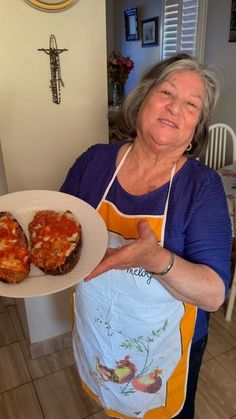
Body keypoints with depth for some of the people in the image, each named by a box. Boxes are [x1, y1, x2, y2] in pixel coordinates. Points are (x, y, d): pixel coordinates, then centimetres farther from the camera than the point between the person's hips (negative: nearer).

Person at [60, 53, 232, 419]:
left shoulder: (202, 185, -19)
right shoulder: (94, 161, -11)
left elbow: (214, 294, -22)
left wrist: (157, 260, -40)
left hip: (165, 352, -2)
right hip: (94, 339, 3)